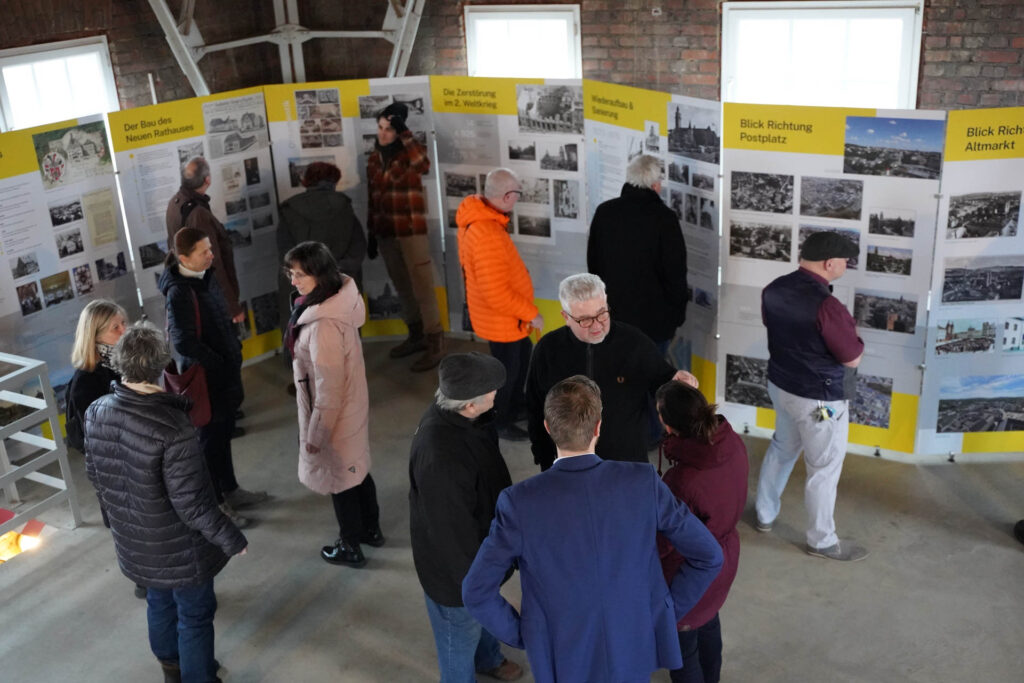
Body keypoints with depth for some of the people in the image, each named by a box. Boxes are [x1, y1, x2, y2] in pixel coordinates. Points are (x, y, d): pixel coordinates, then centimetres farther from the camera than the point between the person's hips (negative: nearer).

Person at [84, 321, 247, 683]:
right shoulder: (173, 429, -34)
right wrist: (231, 539, -12)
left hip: (133, 541, 7)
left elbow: (94, 473, 3)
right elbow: (192, 503, -27)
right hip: (179, 546, -7)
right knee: (195, 616, 15)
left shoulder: (96, 412, -13)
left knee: (160, 602, 29)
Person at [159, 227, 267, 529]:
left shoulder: (206, 277, 2)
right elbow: (184, 343, -29)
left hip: (225, 371, 8)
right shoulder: (180, 293, -24)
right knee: (211, 439, 7)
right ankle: (215, 503, 24)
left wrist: (235, 355, 7)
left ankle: (230, 491, 39)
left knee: (224, 433, 22)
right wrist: (220, 364, -19)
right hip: (206, 377, -8)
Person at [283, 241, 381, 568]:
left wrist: (316, 432, -18)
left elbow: (329, 387, -27)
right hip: (351, 406, 9)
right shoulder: (340, 299, -4)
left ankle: (351, 547, 31)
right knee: (356, 469, 25)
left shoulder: (324, 323, -33)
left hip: (333, 413, -9)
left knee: (338, 478, 12)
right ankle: (371, 529, 44)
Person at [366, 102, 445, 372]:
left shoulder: (409, 152, -7)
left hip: (412, 232, -6)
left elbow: (424, 166, -31)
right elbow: (372, 199, 14)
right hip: (386, 233, 6)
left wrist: (405, 133, -31)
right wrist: (371, 234, 13)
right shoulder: (374, 159, 10)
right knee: (403, 289, 15)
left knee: (422, 288, -4)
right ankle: (417, 336, 29)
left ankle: (436, 344, 3)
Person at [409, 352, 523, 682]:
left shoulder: (454, 412, -14)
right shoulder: (441, 458, -44)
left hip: (478, 543, 9)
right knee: (462, 628, 21)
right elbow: (451, 530, -31)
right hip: (454, 559, -8)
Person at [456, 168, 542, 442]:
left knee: (522, 353, 29)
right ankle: (498, 423, 32)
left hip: (505, 316, 10)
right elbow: (497, 294, -32)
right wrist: (531, 313, -21)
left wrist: (516, 269, 8)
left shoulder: (477, 217, -4)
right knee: (507, 369, 11)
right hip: (500, 319, -10)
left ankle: (516, 402, 50)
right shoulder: (488, 235, -36)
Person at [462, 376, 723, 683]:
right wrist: (669, 609, 1)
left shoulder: (520, 502, -22)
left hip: (565, 657, -1)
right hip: (635, 648, 2)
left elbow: (476, 593, -18)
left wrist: (522, 634, -2)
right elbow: (709, 556, -11)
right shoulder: (643, 482, -17)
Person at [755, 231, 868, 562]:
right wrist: (849, 329, -2)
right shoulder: (826, 306, -30)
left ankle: (765, 515, 42)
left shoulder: (774, 289, -6)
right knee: (824, 469, 9)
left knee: (781, 448, 27)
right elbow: (853, 358, -20)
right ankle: (822, 541, 25)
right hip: (820, 399, -7)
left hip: (780, 385, 8)